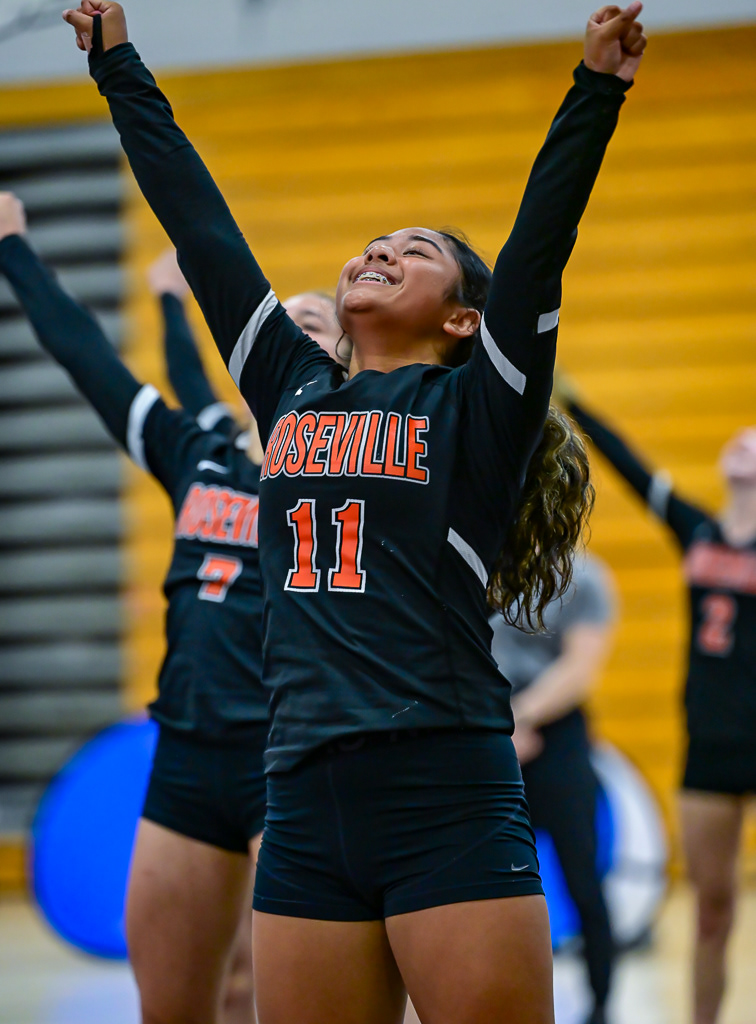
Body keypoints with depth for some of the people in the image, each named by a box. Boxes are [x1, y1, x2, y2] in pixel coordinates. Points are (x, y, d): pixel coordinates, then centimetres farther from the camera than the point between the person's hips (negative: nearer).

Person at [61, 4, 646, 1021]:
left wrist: (597, 87, -14)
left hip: (448, 803, -5)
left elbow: (541, 239, -5)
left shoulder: (476, 406, 6)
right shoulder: (292, 389, 17)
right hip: (306, 812, 5)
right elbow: (197, 220, 21)